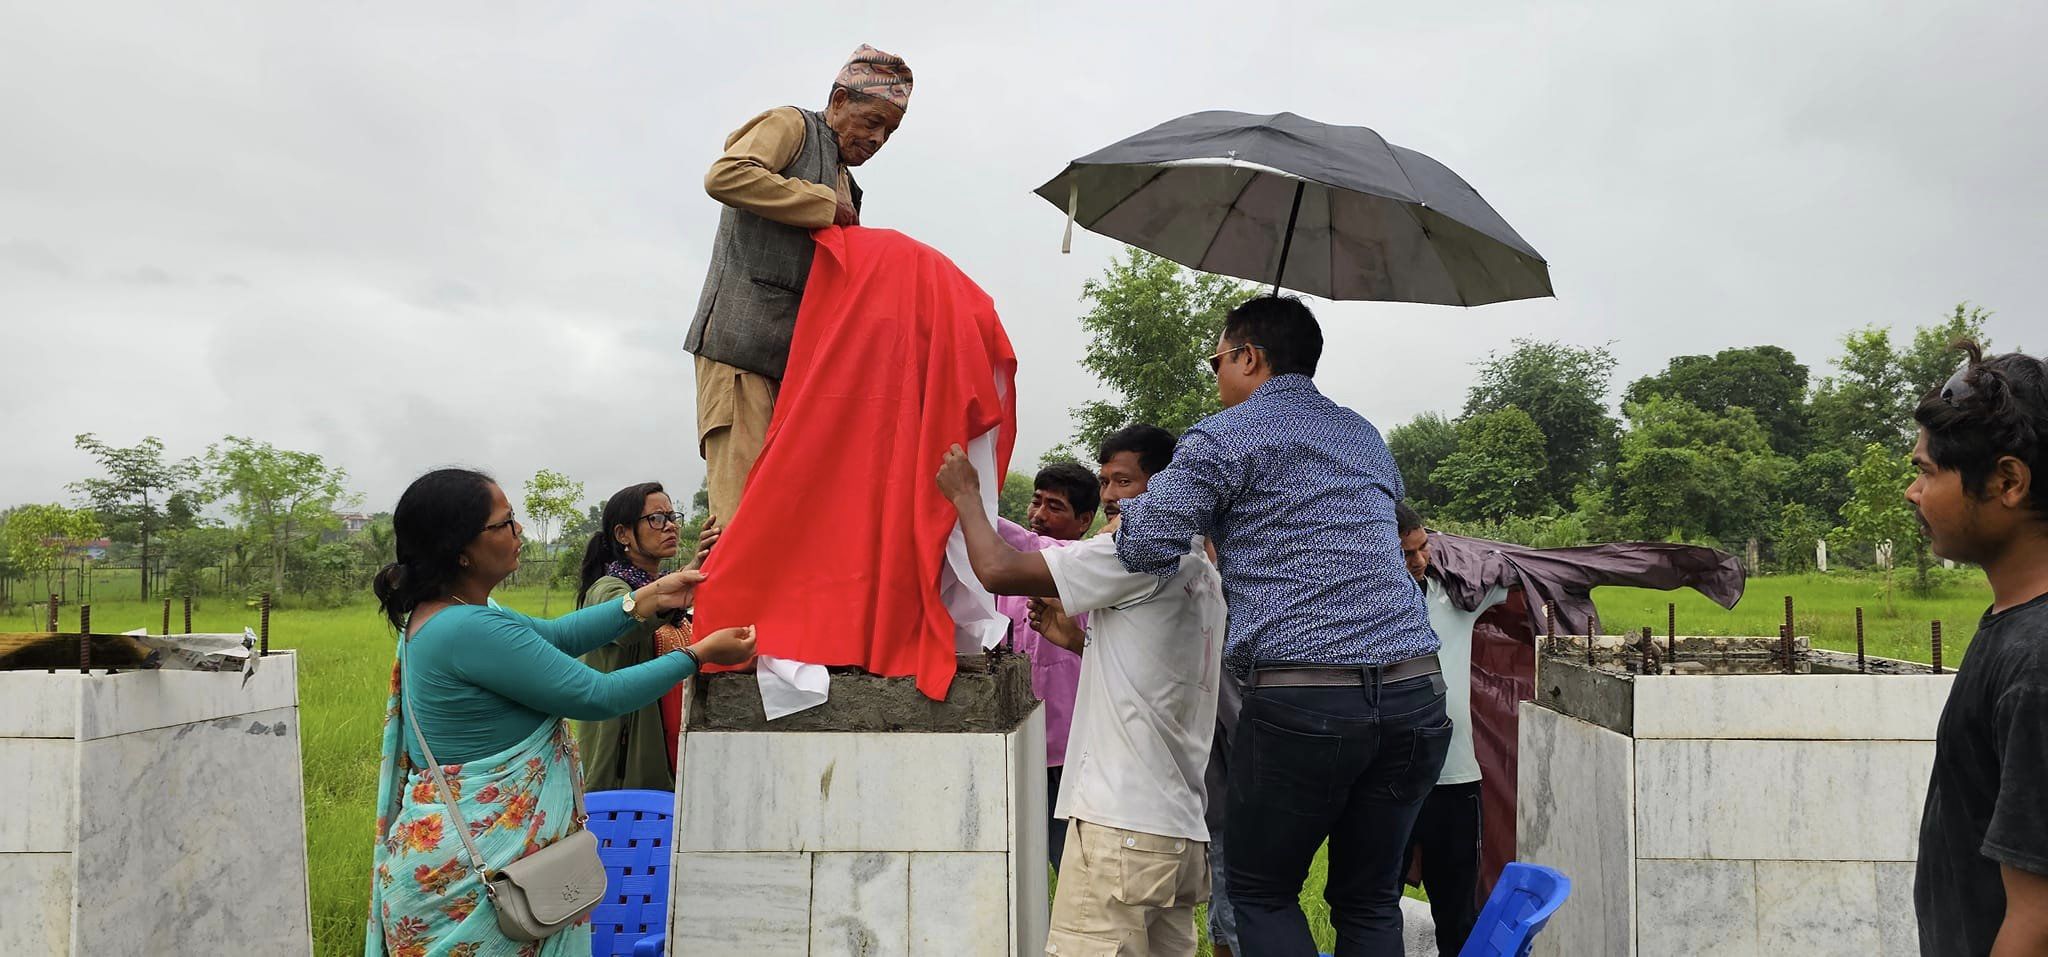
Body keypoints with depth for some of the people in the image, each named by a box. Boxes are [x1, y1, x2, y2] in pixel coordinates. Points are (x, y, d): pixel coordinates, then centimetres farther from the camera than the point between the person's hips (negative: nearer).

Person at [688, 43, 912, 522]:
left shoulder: (843, 184, 29)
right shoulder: (791, 125, 5)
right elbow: (724, 175, -15)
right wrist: (824, 204, -9)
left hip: (793, 356, 8)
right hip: (740, 340, -8)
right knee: (741, 503, -16)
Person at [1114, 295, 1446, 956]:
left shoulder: (1226, 436, 0)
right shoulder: (1366, 436, 22)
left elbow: (1147, 547, -7)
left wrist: (1125, 508, 14)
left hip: (1300, 701, -6)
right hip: (1415, 693, 6)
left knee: (1260, 895, 10)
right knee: (1369, 902, 15)